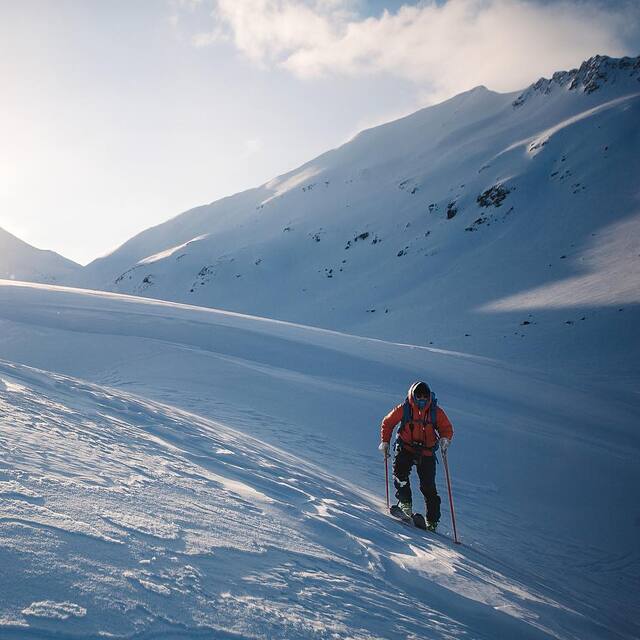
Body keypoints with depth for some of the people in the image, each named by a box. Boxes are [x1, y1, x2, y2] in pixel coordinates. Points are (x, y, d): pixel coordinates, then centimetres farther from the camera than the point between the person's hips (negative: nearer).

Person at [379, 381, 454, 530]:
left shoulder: (436, 412, -6)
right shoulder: (403, 409, -8)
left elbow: (447, 428, 4)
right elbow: (387, 423, 5)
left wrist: (445, 439, -18)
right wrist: (385, 441, -3)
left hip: (427, 452, 0)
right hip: (406, 449, 0)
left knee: (428, 487, -5)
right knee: (400, 472, -25)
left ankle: (432, 520, 6)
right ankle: (405, 503, -9)